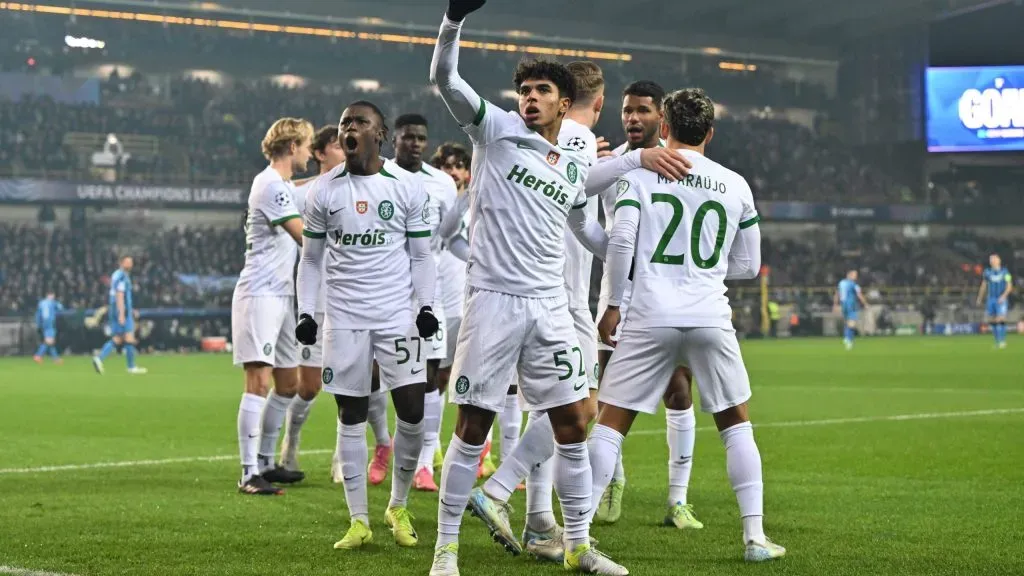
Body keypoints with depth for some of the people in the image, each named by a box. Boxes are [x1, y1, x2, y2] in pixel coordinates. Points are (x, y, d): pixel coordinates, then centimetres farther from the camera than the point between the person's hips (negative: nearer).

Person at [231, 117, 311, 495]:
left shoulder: (284, 184, 17)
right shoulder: (271, 184, -13)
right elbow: (305, 237, -16)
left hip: (281, 295, 10)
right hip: (259, 293, -10)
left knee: (288, 384, 13)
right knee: (259, 381, -15)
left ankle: (265, 463, 23)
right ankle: (249, 474, -17)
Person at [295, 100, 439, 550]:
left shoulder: (408, 188, 1)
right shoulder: (324, 190, 3)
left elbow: (421, 255, 6)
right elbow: (311, 258, 9)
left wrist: (426, 306, -6)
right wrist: (306, 312, 0)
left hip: (398, 314, -1)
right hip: (344, 318, 1)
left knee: (412, 411, -5)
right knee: (351, 418, 2)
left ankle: (399, 506, 16)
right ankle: (359, 521, 9)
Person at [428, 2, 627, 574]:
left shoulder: (577, 168, 14)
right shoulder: (497, 130, 1)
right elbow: (445, 77, -11)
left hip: (551, 306, 4)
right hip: (493, 301, -4)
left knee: (574, 425, 4)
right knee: (472, 429, -1)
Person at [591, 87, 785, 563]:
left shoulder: (641, 174, 2)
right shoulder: (735, 185, 9)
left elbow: (620, 242, -7)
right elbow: (748, 266, 15)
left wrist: (614, 303, 4)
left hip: (650, 318, -2)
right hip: (711, 318, 2)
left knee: (610, 422, 5)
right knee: (736, 425, 15)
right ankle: (755, 537, 12)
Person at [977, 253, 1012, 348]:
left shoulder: (1005, 272, -3)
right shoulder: (987, 272, 5)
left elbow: (1009, 286, -4)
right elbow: (983, 286, 15)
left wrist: (1004, 296, -18)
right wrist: (979, 299, 17)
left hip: (1001, 300, -3)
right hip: (991, 300, 3)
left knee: (1001, 320, -15)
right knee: (992, 321, 3)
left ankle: (1002, 341, -10)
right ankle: (997, 341, 12)